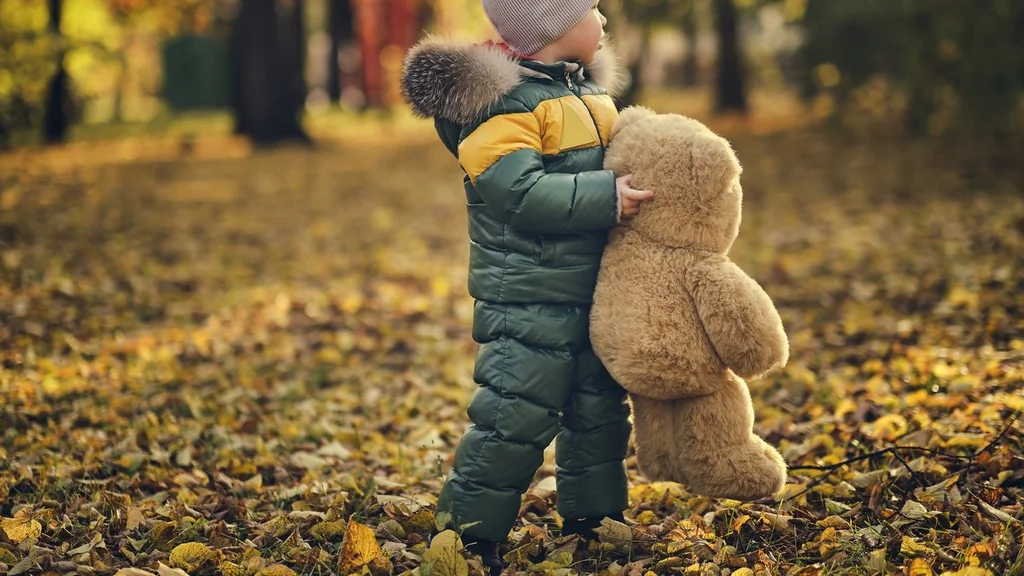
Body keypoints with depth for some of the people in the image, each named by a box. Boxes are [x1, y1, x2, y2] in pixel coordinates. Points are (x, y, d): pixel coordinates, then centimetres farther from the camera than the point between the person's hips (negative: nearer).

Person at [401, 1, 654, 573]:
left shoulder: (590, 93, 14)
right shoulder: (503, 102, -16)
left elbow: (614, 169, 29)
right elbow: (520, 192, -28)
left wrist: (640, 183, 9)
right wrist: (606, 197, -26)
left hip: (592, 290, 9)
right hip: (528, 297, -9)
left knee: (601, 405, 17)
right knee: (519, 413, -9)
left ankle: (593, 515, 33)